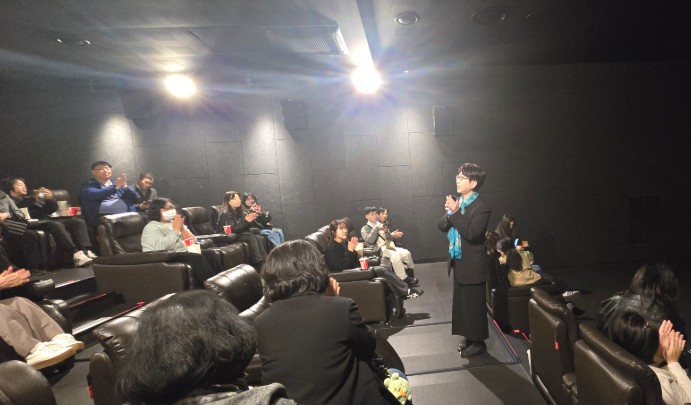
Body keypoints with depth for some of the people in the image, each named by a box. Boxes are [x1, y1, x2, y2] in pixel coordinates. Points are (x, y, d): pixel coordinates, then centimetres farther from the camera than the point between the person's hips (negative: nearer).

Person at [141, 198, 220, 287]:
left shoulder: (176, 223, 19)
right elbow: (161, 246, -21)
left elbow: (193, 241, 9)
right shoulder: (151, 227, 0)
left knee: (210, 253, -21)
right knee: (197, 258, -31)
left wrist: (182, 227, -5)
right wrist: (176, 230, -17)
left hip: (185, 252, 7)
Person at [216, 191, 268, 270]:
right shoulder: (225, 214, -13)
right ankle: (258, 264, -31)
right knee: (252, 238, -30)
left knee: (260, 238, -18)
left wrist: (250, 220, -9)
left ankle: (264, 261, -27)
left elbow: (246, 228, 10)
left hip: (240, 234, 8)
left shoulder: (238, 212, 11)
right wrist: (246, 221, -23)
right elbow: (233, 229, -22)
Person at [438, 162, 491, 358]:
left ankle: (479, 342, 24)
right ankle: (467, 336, 36)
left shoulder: (481, 207, -17)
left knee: (474, 303, 6)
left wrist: (455, 213, -26)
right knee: (461, 301, 19)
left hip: (472, 264, -7)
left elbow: (471, 234, -28)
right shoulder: (455, 201, 4)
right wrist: (448, 214, -16)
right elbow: (442, 227, 4)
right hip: (458, 261, 8)